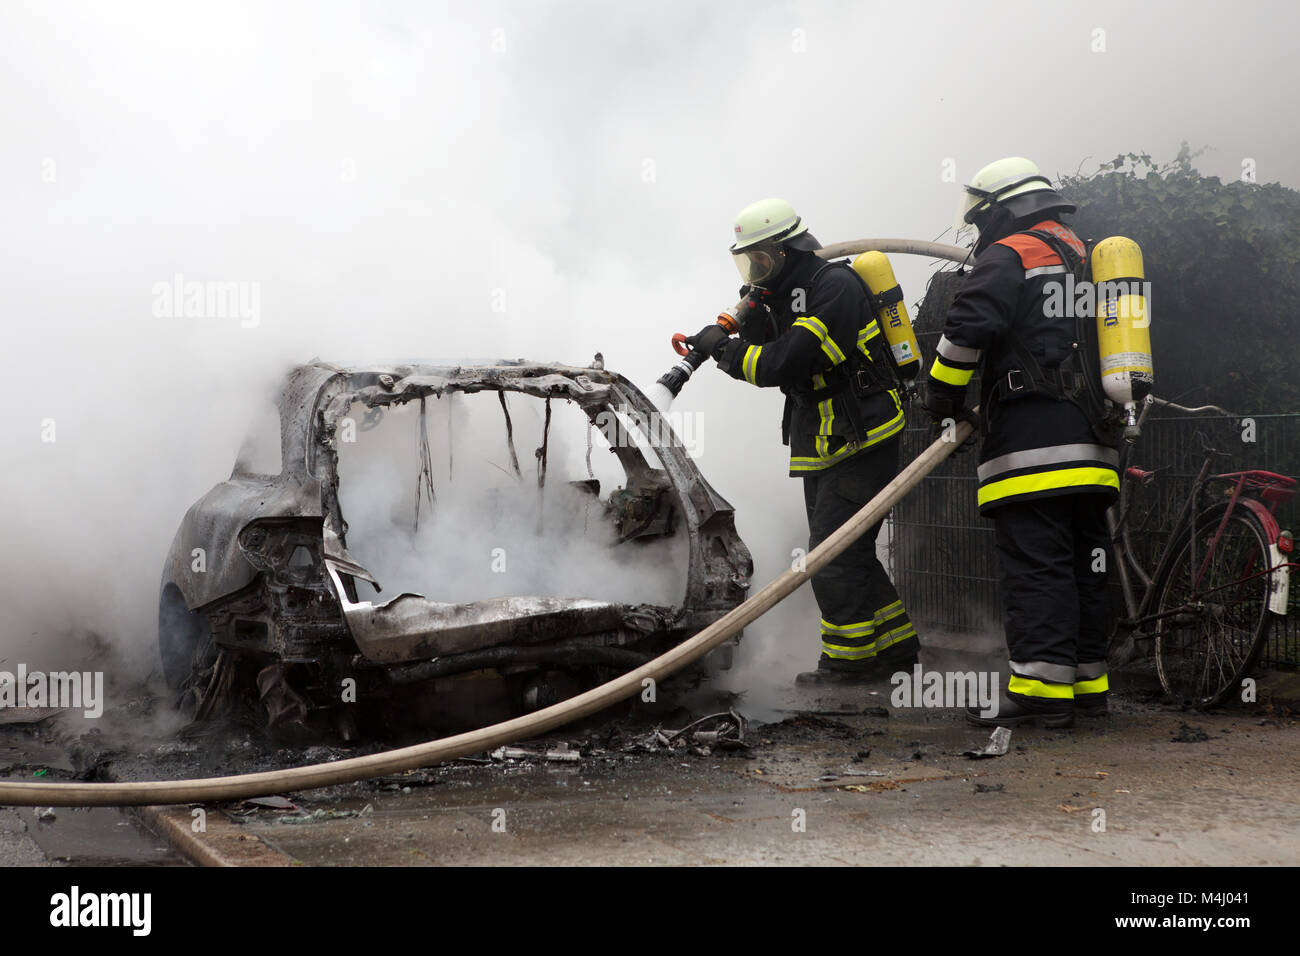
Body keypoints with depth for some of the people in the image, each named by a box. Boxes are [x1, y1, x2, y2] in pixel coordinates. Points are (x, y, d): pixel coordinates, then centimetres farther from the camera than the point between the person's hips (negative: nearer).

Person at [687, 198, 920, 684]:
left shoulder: (835, 287, -18)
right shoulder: (784, 293, 12)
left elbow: (784, 363, -25)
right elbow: (763, 360, 10)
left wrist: (723, 349, -13)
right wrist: (756, 314, -4)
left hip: (862, 442, -10)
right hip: (826, 445, 10)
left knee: (834, 555, -9)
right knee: (847, 554, 15)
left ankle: (849, 660, 1)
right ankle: (894, 646, 26)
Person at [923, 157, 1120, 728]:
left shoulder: (1009, 255, -4)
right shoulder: (1085, 258, 24)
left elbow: (968, 326, -16)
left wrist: (943, 397, -4)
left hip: (1032, 440, -9)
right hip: (1093, 442, 9)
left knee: (1035, 563, -10)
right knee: (1084, 560, 11)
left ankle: (1041, 689, -13)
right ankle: (1086, 681, 16)